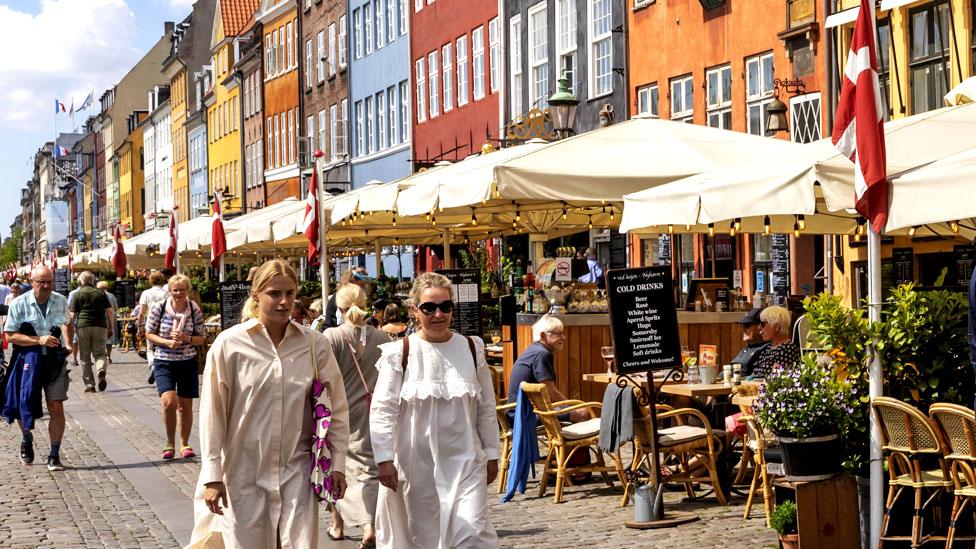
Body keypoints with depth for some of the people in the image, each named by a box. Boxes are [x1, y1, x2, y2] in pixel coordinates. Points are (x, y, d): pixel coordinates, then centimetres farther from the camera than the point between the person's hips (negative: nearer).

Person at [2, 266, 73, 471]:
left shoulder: (61, 301, 3)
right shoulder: (19, 304, -7)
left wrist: (68, 344, 12)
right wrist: (38, 340, -19)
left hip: (55, 360, 1)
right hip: (28, 359, -1)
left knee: (56, 408, -7)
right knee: (24, 406, 7)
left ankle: (54, 456, 3)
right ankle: (26, 439, 39)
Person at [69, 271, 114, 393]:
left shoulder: (78, 294, 4)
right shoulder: (101, 293, 9)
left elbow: (72, 315, 0)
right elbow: (110, 312, 6)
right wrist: (111, 328, 13)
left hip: (83, 327, -1)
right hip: (100, 326, 1)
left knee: (85, 357, 8)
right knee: (100, 353, 8)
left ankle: (89, 384, 8)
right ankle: (101, 371, -22)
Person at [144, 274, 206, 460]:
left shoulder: (195, 310, -3)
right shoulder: (159, 308, -6)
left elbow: (202, 338, 4)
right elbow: (149, 334, 0)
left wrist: (187, 338, -16)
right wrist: (167, 342, -16)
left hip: (188, 361, 2)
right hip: (164, 362, -2)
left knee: (186, 406, 7)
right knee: (169, 402, -18)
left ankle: (184, 444, 24)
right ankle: (170, 443, 2)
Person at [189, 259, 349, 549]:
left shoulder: (315, 344, -2)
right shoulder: (229, 344, -7)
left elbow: (336, 408, 6)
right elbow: (212, 414, -3)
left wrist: (337, 465, 5)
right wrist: (212, 476, -3)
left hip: (297, 471, 1)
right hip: (244, 472, -1)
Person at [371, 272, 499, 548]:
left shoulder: (472, 349, 4)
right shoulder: (399, 353, -5)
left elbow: (486, 407, 9)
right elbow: (382, 410, -5)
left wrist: (491, 454, 10)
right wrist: (384, 459, -11)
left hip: (466, 460, 1)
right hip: (417, 462, -1)